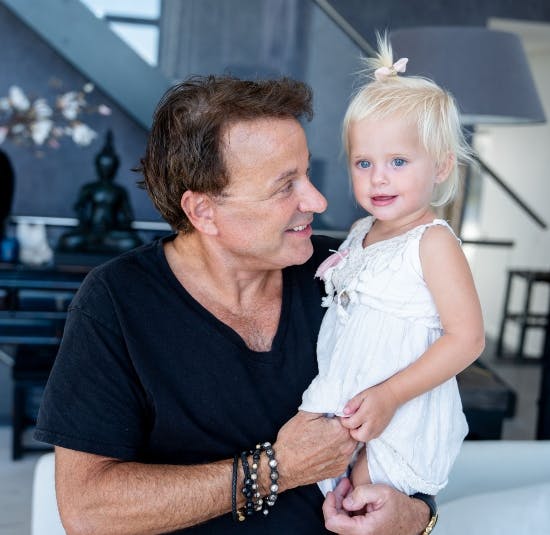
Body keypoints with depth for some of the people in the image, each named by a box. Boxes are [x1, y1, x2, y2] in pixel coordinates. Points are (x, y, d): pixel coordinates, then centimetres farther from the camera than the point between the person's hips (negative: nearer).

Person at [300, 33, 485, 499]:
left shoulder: (433, 243, -16)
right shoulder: (360, 231, 7)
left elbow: (467, 338, -21)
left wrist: (389, 395, -24)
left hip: (400, 423, -7)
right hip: (341, 406, 8)